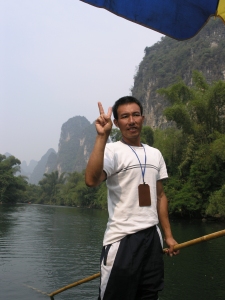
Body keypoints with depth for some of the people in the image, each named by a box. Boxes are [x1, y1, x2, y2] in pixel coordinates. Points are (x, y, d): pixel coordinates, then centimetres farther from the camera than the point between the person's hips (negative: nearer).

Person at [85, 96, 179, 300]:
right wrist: (102, 136, -30)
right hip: (122, 239, -6)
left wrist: (168, 235, 13)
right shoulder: (112, 151, -9)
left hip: (152, 237, 6)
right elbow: (91, 180, -29)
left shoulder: (155, 154, 11)